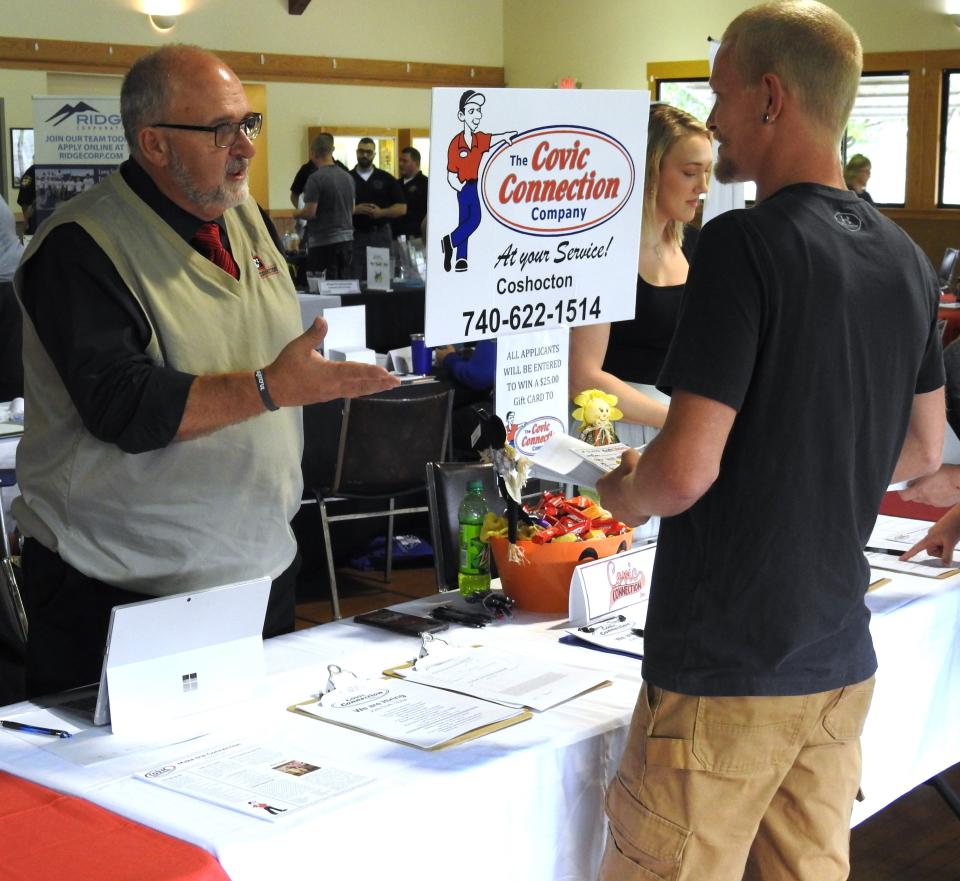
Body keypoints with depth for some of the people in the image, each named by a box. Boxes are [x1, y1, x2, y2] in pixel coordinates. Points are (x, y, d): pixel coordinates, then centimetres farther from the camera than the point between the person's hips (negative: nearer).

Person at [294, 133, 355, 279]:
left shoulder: (316, 178, -13)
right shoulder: (347, 177, 8)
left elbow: (310, 212, -16)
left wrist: (296, 214, 3)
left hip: (323, 241, -7)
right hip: (346, 238, 7)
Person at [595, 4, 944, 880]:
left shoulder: (745, 243, -17)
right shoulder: (905, 258, 6)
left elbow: (687, 471, -22)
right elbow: (922, 451, 17)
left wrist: (626, 493, -2)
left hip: (726, 669, -7)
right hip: (840, 659, 8)